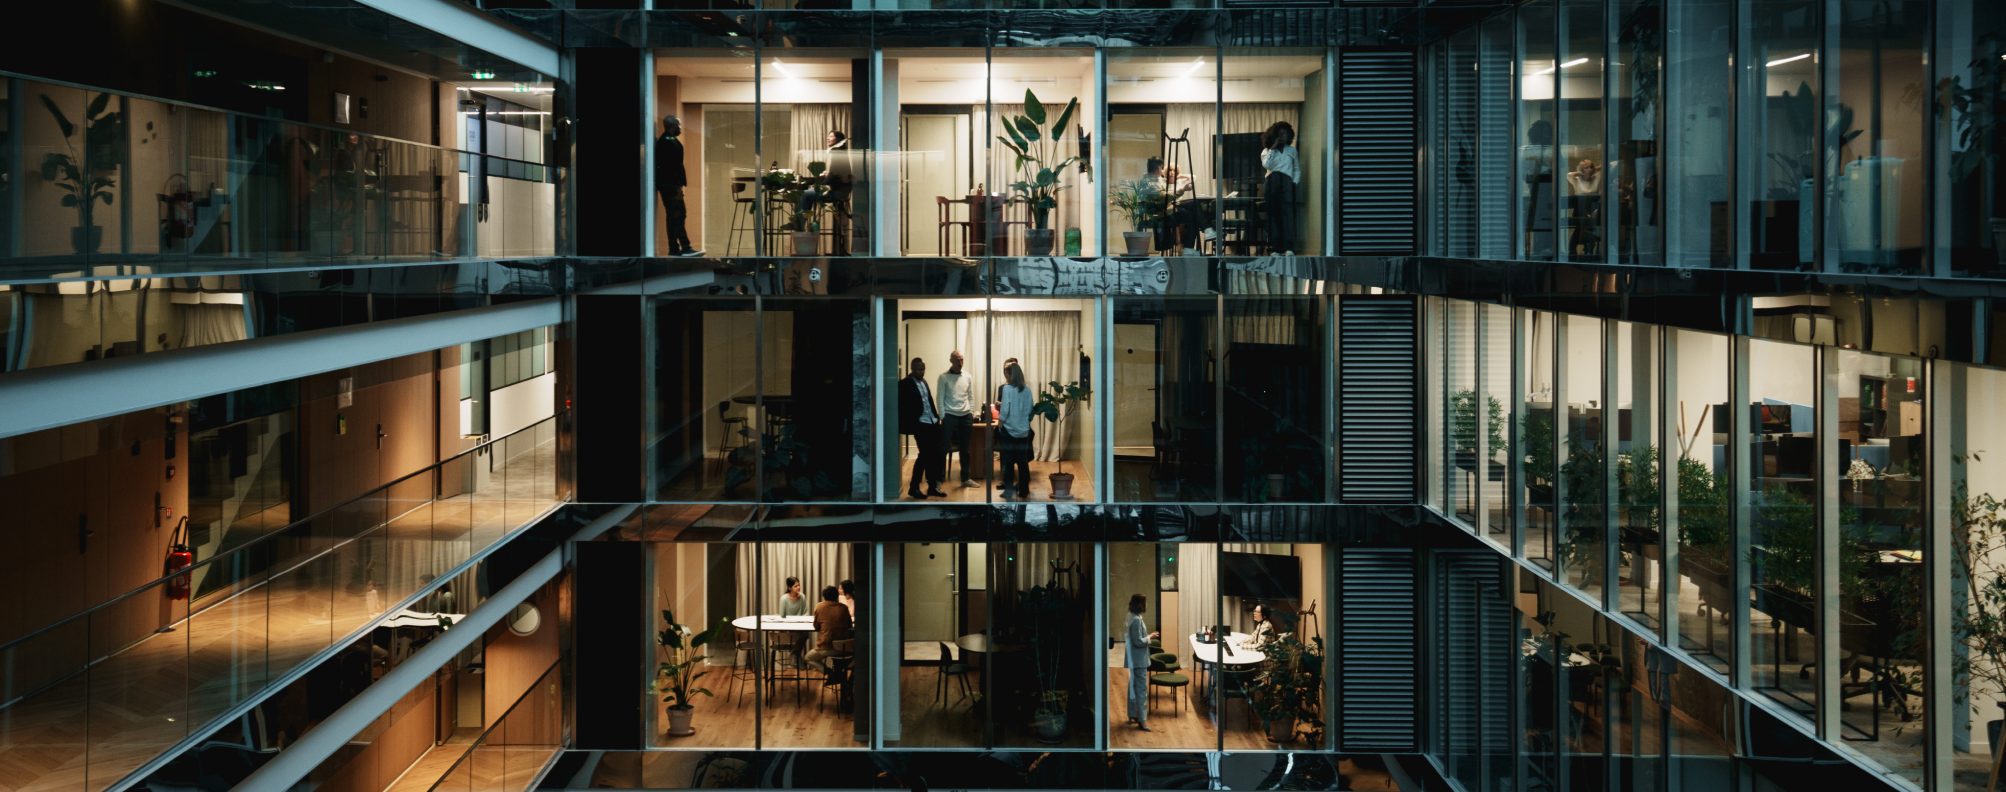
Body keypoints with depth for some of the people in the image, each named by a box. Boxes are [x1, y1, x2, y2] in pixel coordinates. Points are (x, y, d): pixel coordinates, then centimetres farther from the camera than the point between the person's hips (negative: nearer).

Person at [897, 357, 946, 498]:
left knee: (935, 455, 7)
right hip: (920, 425, -8)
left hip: (933, 423, 8)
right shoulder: (905, 384, -8)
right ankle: (913, 488, 4)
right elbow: (903, 407, -11)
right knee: (925, 455, -7)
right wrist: (912, 424, -15)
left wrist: (937, 417, 11)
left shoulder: (923, 382, 16)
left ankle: (932, 487, 17)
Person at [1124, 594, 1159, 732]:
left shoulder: (1131, 617, 10)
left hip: (1133, 660, 10)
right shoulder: (1136, 620, -21)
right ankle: (1142, 720, -7)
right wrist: (1150, 637, -10)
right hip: (1139, 660, -10)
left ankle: (1132, 715, 26)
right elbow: (1138, 641, -23)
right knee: (1142, 689, -8)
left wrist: (1148, 635, 14)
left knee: (1133, 687, 17)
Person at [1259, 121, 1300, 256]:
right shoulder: (1267, 151, 16)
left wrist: (1295, 182, 6)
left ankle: (1288, 248, -23)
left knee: (1287, 213, -15)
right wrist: (1273, 148, -2)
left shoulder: (1291, 150, 21)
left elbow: (1297, 169, 22)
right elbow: (1266, 165, -4)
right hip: (1271, 183, 0)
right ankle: (1275, 247, -6)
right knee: (1273, 215, -5)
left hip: (1287, 183, 0)